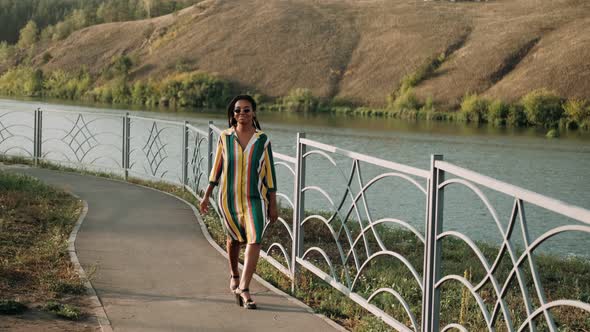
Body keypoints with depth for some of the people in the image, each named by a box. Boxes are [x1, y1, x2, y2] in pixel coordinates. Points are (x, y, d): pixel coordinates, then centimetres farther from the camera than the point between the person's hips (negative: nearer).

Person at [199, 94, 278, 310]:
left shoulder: (262, 140, -2)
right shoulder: (225, 137, 0)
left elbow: (269, 173, 1)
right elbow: (217, 168, 8)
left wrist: (273, 205, 1)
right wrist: (206, 196, 7)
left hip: (254, 199, -1)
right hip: (228, 198, 1)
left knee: (254, 240, -18)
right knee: (234, 238, 18)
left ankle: (243, 288, -19)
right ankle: (234, 274, 44)